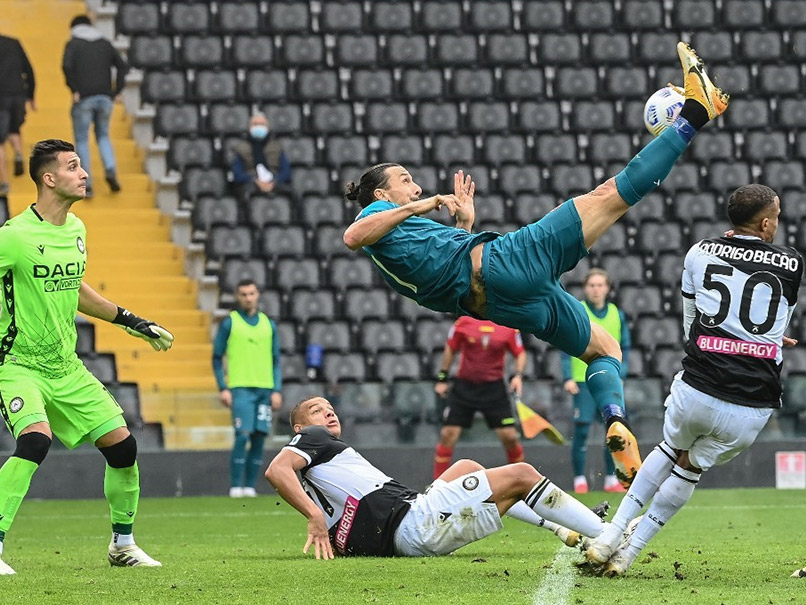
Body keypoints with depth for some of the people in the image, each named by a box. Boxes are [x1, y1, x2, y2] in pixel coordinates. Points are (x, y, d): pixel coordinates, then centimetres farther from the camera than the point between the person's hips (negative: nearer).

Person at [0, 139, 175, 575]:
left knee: (122, 444, 3)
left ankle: (122, 543, 22)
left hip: (65, 367, 7)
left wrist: (133, 322, 25)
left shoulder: (76, 230, 7)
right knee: (36, 440, -31)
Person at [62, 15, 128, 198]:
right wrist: (116, 92, 6)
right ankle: (110, 171, -5)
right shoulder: (105, 43, 15)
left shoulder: (73, 44, 3)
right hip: (105, 98, 3)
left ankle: (87, 185, 1)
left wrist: (74, 90, -10)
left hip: (83, 99, -3)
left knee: (81, 141, 8)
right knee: (103, 136, 20)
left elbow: (66, 66, -16)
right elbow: (123, 66, 6)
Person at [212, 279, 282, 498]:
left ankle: (250, 486, 6)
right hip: (241, 388, -4)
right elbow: (217, 358, 4)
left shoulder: (268, 324, 13)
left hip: (265, 389, 4)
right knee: (243, 435, -14)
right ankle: (236, 486, -10)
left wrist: (277, 390, 5)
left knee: (259, 437, 1)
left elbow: (276, 361, 15)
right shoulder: (229, 322, 3)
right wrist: (223, 388, -5)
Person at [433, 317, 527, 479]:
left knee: (509, 436, -4)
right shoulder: (464, 323, -4)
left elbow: (520, 353, 5)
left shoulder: (509, 327, -4)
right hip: (464, 385, 0)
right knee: (448, 434, -5)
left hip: (494, 388, 0)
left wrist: (518, 375, -12)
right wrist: (442, 378, 8)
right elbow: (450, 350, 7)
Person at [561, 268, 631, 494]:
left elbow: (624, 348, 13)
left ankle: (612, 479, 12)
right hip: (583, 382, -3)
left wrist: (620, 375, 1)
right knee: (581, 430, -6)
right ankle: (579, 480, 3)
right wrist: (568, 378, -10)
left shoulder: (617, 315, 9)